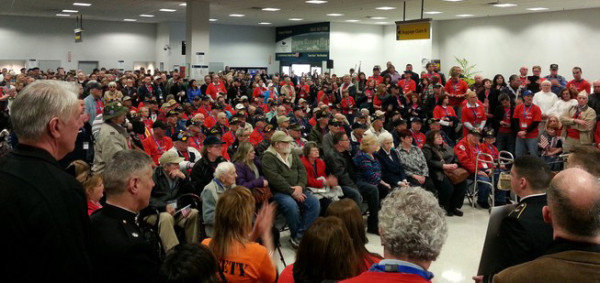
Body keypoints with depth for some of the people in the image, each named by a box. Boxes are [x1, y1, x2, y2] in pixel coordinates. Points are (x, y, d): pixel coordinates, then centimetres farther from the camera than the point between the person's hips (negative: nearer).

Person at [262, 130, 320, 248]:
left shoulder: (292, 155, 17)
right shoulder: (268, 158, -5)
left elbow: (302, 170, 9)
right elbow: (275, 178, -16)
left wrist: (300, 186, -11)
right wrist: (292, 191, -18)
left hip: (297, 189, 7)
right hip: (280, 192, -6)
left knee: (314, 203, -16)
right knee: (292, 205, -34)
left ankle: (300, 235, -12)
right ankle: (294, 235, -11)